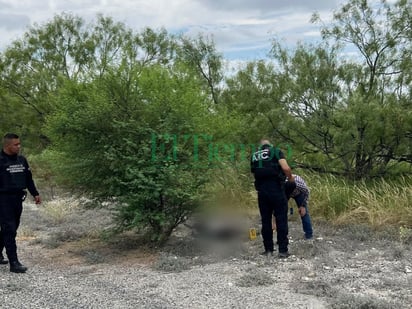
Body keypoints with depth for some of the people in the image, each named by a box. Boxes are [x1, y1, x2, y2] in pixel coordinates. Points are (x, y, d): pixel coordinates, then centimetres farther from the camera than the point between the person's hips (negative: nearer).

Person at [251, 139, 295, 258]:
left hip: (261, 190, 4)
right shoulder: (276, 151, 4)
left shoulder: (254, 156, 17)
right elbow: (286, 168, -10)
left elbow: (255, 172, 12)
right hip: (276, 189, -4)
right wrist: (290, 178, 7)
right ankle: (283, 250, 5)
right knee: (281, 220, 4)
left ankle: (268, 249, 16)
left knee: (265, 220, 11)